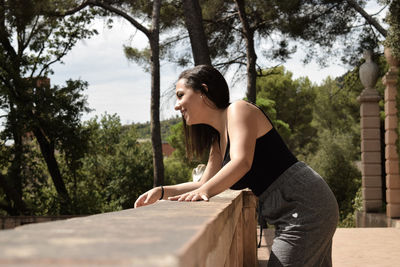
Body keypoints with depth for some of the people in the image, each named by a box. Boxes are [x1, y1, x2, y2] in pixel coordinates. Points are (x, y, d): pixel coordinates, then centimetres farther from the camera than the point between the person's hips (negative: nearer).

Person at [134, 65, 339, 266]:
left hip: (305, 205, -10)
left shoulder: (239, 110, -9)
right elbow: (205, 184, 19)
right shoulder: (218, 140, 19)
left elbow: (242, 162, -24)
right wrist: (162, 192, 7)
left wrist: (204, 191, -32)